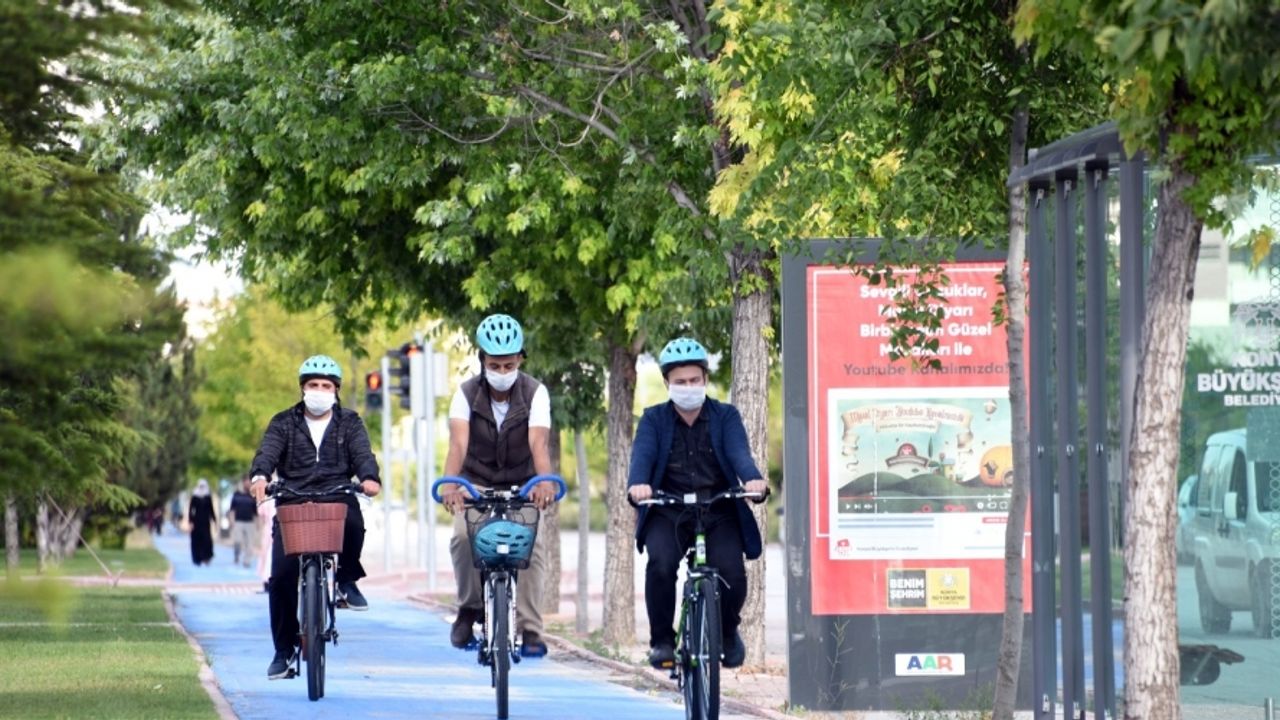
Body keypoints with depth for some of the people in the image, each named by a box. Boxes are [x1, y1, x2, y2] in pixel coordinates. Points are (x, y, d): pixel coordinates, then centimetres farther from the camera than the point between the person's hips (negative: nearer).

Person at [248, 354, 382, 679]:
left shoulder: (349, 423, 13)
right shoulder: (284, 423, 11)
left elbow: (362, 453, -2)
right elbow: (268, 451, -5)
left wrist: (369, 478, -26)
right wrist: (259, 476, -28)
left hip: (337, 498, -1)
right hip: (293, 502, 1)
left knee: (352, 521, -36)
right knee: (281, 575, -9)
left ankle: (347, 580, -8)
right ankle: (283, 649, 3)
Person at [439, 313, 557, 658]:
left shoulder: (535, 393, -14)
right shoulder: (467, 393, -14)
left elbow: (538, 442, -30)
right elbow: (458, 442, -30)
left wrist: (545, 481, -50)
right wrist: (450, 483, -49)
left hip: (520, 487, 0)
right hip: (476, 485, 0)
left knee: (531, 544, -22)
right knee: (463, 536, -26)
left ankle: (530, 630, -14)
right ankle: (470, 609, -5)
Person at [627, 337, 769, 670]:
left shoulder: (725, 416, 7)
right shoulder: (654, 419, 6)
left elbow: (739, 452, -11)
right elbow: (642, 454, -11)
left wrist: (753, 479, -34)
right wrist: (638, 483, -35)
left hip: (719, 513, 0)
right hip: (668, 513, 0)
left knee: (732, 573, -20)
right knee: (661, 564, -29)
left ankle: (728, 631, 14)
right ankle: (662, 639, -8)